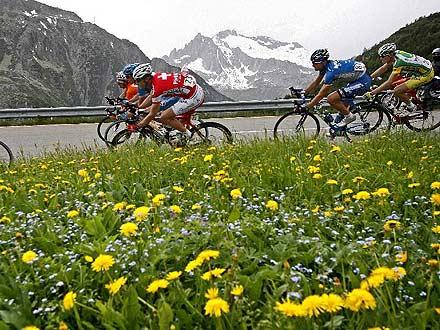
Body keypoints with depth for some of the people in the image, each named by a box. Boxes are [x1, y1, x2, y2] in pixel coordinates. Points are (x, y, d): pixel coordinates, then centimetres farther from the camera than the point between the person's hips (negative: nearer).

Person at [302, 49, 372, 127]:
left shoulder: (331, 70, -26)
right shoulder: (326, 65, 0)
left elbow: (321, 94, -25)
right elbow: (316, 82, 13)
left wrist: (307, 107, -21)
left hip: (362, 81, -10)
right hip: (356, 79, 10)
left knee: (331, 99, -17)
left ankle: (349, 116, -1)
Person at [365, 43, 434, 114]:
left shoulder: (398, 62, -27)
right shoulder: (394, 55, -3)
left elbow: (389, 83, -29)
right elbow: (382, 69, 8)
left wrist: (371, 93, -29)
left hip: (426, 74, -9)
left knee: (396, 91, -17)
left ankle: (411, 106, 7)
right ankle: (408, 100, 22)